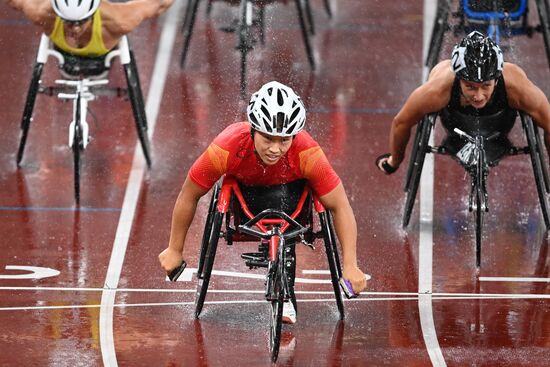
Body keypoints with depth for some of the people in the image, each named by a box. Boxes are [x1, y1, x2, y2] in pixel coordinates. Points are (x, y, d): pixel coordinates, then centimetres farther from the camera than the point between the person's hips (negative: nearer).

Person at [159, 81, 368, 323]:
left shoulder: (308, 155, -39)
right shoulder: (226, 149, -39)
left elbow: (341, 207, -29)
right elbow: (188, 196, -23)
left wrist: (350, 266, -34)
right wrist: (174, 251, -13)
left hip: (290, 186, -1)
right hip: (243, 185, 1)